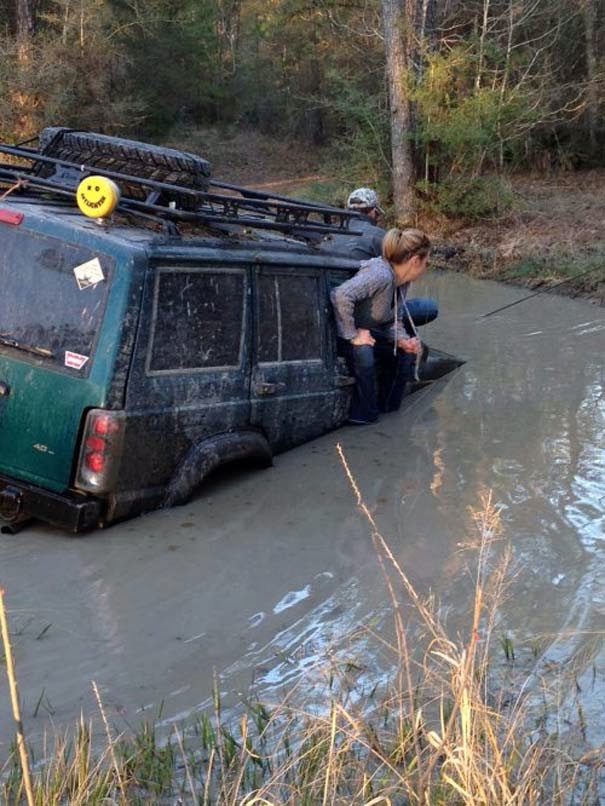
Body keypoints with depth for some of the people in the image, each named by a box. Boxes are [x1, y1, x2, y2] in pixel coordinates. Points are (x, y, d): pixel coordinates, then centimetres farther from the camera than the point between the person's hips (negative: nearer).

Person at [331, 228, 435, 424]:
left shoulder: (402, 280, -1)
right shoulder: (380, 274, -31)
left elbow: (395, 321, 5)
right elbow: (340, 296, -43)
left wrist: (403, 341, -17)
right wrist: (353, 336, -34)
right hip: (345, 333, -9)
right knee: (364, 352, -36)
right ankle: (364, 414, -15)